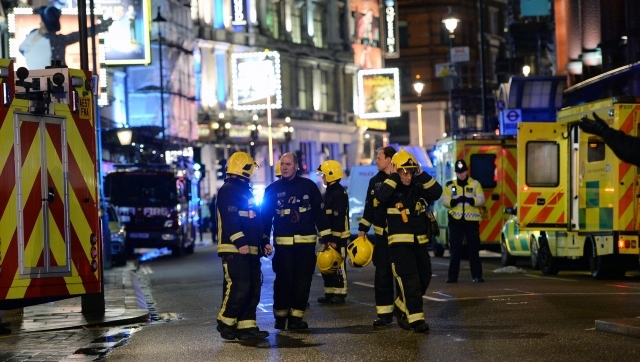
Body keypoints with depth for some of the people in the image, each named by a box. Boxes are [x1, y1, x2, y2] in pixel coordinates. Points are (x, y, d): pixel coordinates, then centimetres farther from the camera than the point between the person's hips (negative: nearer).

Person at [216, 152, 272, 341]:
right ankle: (225, 324, -3)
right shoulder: (228, 190, -8)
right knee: (239, 286, -14)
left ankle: (247, 326, 8)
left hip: (250, 250, 10)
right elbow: (230, 219, -19)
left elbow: (255, 220, 26)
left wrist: (264, 242, 19)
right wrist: (240, 242, -25)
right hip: (234, 250, -10)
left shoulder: (246, 190, 23)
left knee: (253, 289, 6)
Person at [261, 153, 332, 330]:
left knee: (302, 281, 1)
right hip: (283, 244, -1)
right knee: (283, 280, -2)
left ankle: (296, 317, 7)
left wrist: (326, 237, 2)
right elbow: (266, 217, 9)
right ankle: (280, 316, 11)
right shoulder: (273, 189, 5)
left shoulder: (308, 186, 4)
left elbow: (319, 213, 6)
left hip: (306, 242, 1)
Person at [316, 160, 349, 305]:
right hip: (328, 236, 10)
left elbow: (339, 217, -20)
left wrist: (335, 239, -23)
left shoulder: (339, 193, -15)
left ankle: (340, 294, -1)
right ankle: (330, 293, 17)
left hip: (338, 237, -10)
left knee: (338, 266, -5)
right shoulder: (328, 192, 16)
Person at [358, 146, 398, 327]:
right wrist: (363, 230, 12)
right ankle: (384, 313, 6)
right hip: (382, 236, 4)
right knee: (382, 275, 1)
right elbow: (369, 206, 13)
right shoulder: (375, 181, 9)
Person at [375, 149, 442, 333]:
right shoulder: (392, 189, -4)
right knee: (410, 281, -13)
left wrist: (421, 175, -11)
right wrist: (393, 177, -19)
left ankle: (401, 308, 30)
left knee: (424, 279, 11)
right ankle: (416, 319, -15)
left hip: (420, 242, 6)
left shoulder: (418, 188, 7)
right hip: (399, 243, -5)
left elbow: (437, 192, -8)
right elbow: (381, 197, -26)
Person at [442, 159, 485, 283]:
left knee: (474, 248, 1)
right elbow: (445, 201, -1)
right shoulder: (450, 185, 7)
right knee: (455, 249, 3)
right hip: (455, 220, 1)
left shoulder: (475, 184, 5)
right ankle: (452, 276, 7)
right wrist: (454, 201, -20)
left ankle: (477, 275, 5)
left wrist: (470, 200, -22)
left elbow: (481, 199, -4)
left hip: (471, 220, -1)